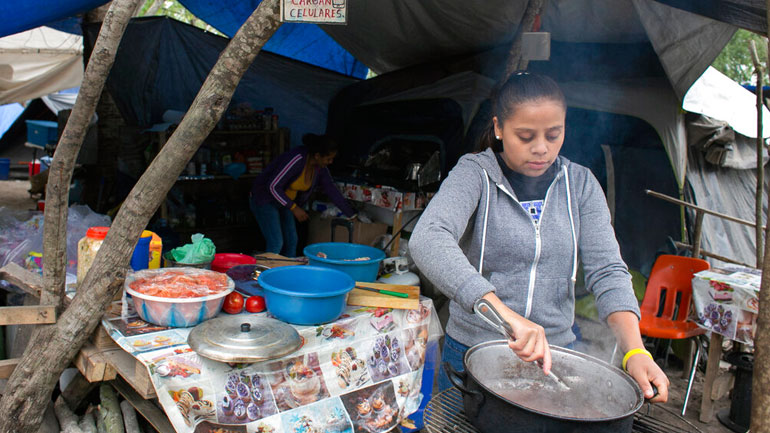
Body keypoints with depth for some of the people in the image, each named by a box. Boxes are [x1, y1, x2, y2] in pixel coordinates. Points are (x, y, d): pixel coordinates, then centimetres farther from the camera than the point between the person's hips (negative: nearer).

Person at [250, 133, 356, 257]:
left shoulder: (321, 168, -6)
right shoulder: (296, 159, -31)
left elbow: (332, 190, 1)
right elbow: (273, 186, -28)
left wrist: (351, 214, 1)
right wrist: (294, 208, -27)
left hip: (283, 203, 8)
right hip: (264, 199, -8)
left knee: (291, 241, 7)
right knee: (276, 243, -14)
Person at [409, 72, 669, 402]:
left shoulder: (580, 184, 1)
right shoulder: (474, 174, -12)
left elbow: (606, 271, -4)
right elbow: (427, 241, -31)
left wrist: (635, 351, -20)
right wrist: (504, 314, -43)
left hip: (554, 354, 3)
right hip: (472, 353, -3)